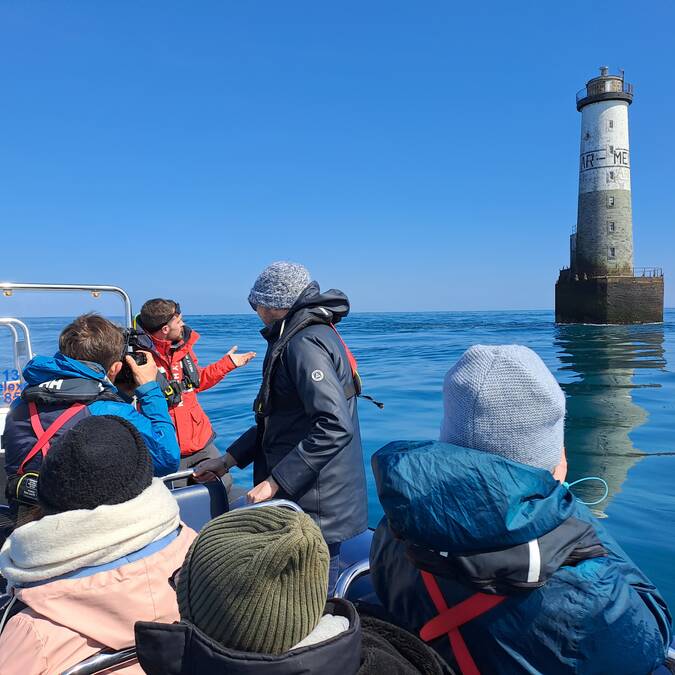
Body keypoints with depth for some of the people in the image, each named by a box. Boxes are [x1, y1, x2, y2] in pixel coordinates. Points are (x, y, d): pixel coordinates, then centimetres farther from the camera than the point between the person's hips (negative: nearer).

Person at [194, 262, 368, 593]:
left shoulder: (304, 343, -18)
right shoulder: (313, 334, 15)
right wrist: (228, 460, 16)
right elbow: (277, 417, 19)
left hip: (316, 507, -10)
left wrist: (276, 482, -24)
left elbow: (335, 426, -28)